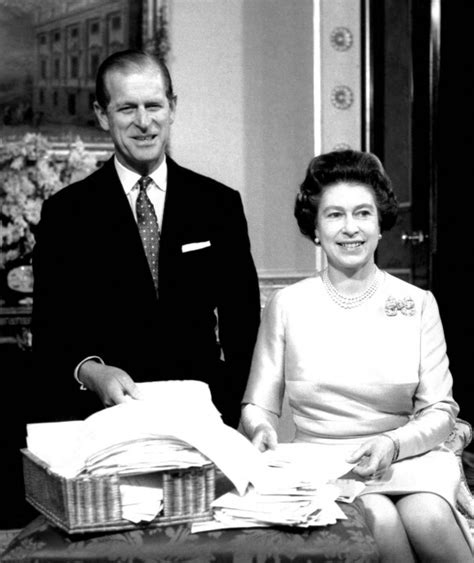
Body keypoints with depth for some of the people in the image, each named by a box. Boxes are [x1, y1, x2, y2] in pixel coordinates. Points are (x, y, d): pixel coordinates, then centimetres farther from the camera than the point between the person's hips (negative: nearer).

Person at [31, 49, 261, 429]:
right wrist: (90, 371, -20)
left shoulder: (219, 205, 5)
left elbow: (243, 325, 6)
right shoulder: (66, 212, 1)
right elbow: (50, 330, -1)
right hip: (101, 417, -1)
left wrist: (239, 411, -7)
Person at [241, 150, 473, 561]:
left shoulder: (417, 303, 7)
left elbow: (440, 411, 4)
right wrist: (261, 429, -16)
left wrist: (392, 444, -15)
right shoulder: (287, 306, 6)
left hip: (410, 456, 1)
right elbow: (258, 404, 7)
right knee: (380, 520, -32)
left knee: (428, 519, -30)